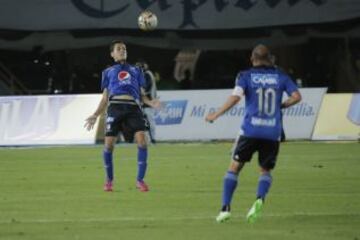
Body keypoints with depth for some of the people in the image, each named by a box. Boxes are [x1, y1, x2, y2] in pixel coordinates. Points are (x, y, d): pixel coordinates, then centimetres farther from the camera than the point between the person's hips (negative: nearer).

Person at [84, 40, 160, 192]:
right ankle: (109, 180, 11)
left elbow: (141, 95, 23)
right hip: (115, 107, -1)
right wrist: (95, 116, 12)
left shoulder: (136, 71, 27)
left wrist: (151, 103, 3)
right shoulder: (108, 72, 24)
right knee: (109, 144, -10)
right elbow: (105, 98, 23)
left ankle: (140, 180, -10)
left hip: (133, 108, 1)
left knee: (142, 140, -19)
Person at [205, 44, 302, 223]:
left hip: (250, 130, -2)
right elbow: (296, 96, 1)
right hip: (273, 132, 2)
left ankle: (225, 208, 0)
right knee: (265, 170, 16)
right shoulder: (280, 76, 8)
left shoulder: (246, 76, 2)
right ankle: (260, 199, -13)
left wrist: (216, 115, -5)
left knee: (234, 167, 10)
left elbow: (236, 96, -12)